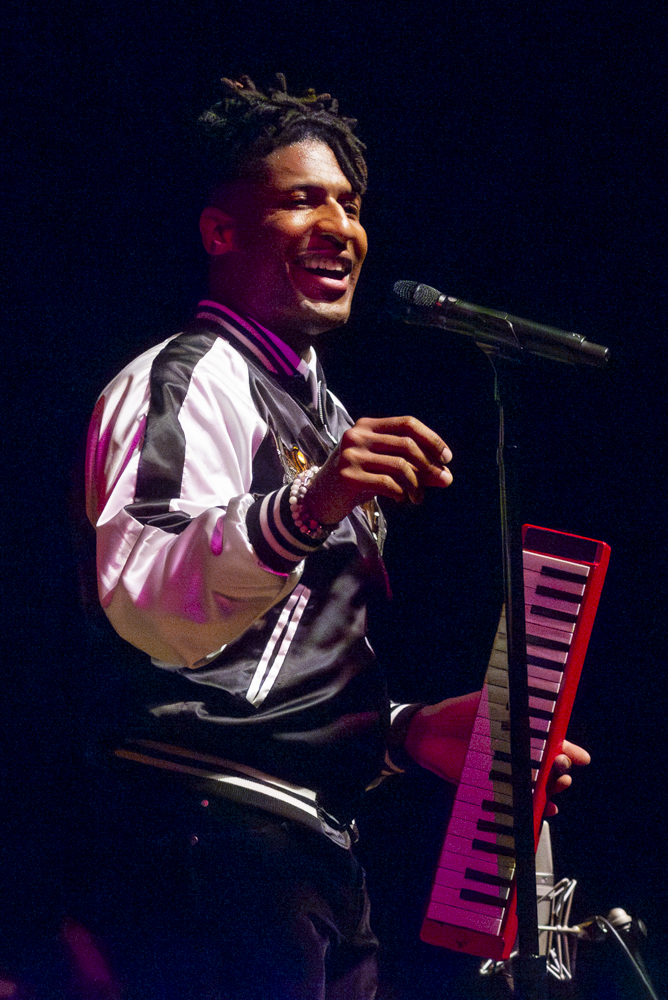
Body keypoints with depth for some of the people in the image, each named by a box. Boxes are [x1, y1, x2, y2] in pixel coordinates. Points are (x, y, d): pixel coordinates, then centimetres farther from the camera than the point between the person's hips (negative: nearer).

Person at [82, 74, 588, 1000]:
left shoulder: (314, 407, 26)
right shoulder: (188, 380, -5)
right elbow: (143, 600, -25)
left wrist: (411, 732, 13)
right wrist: (303, 511, -41)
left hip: (315, 849, 10)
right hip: (218, 843, -10)